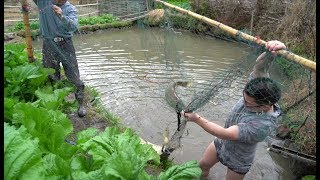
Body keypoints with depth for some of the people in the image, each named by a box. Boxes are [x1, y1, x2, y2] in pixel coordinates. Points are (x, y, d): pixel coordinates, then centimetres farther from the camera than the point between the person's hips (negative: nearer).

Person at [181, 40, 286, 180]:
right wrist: (270, 53, -50)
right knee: (203, 165, 23)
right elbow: (259, 66, -27)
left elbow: (226, 134, -39)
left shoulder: (263, 125, -41)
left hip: (238, 160, -6)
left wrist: (197, 119, -35)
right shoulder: (260, 89, -24)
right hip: (221, 142, 6)